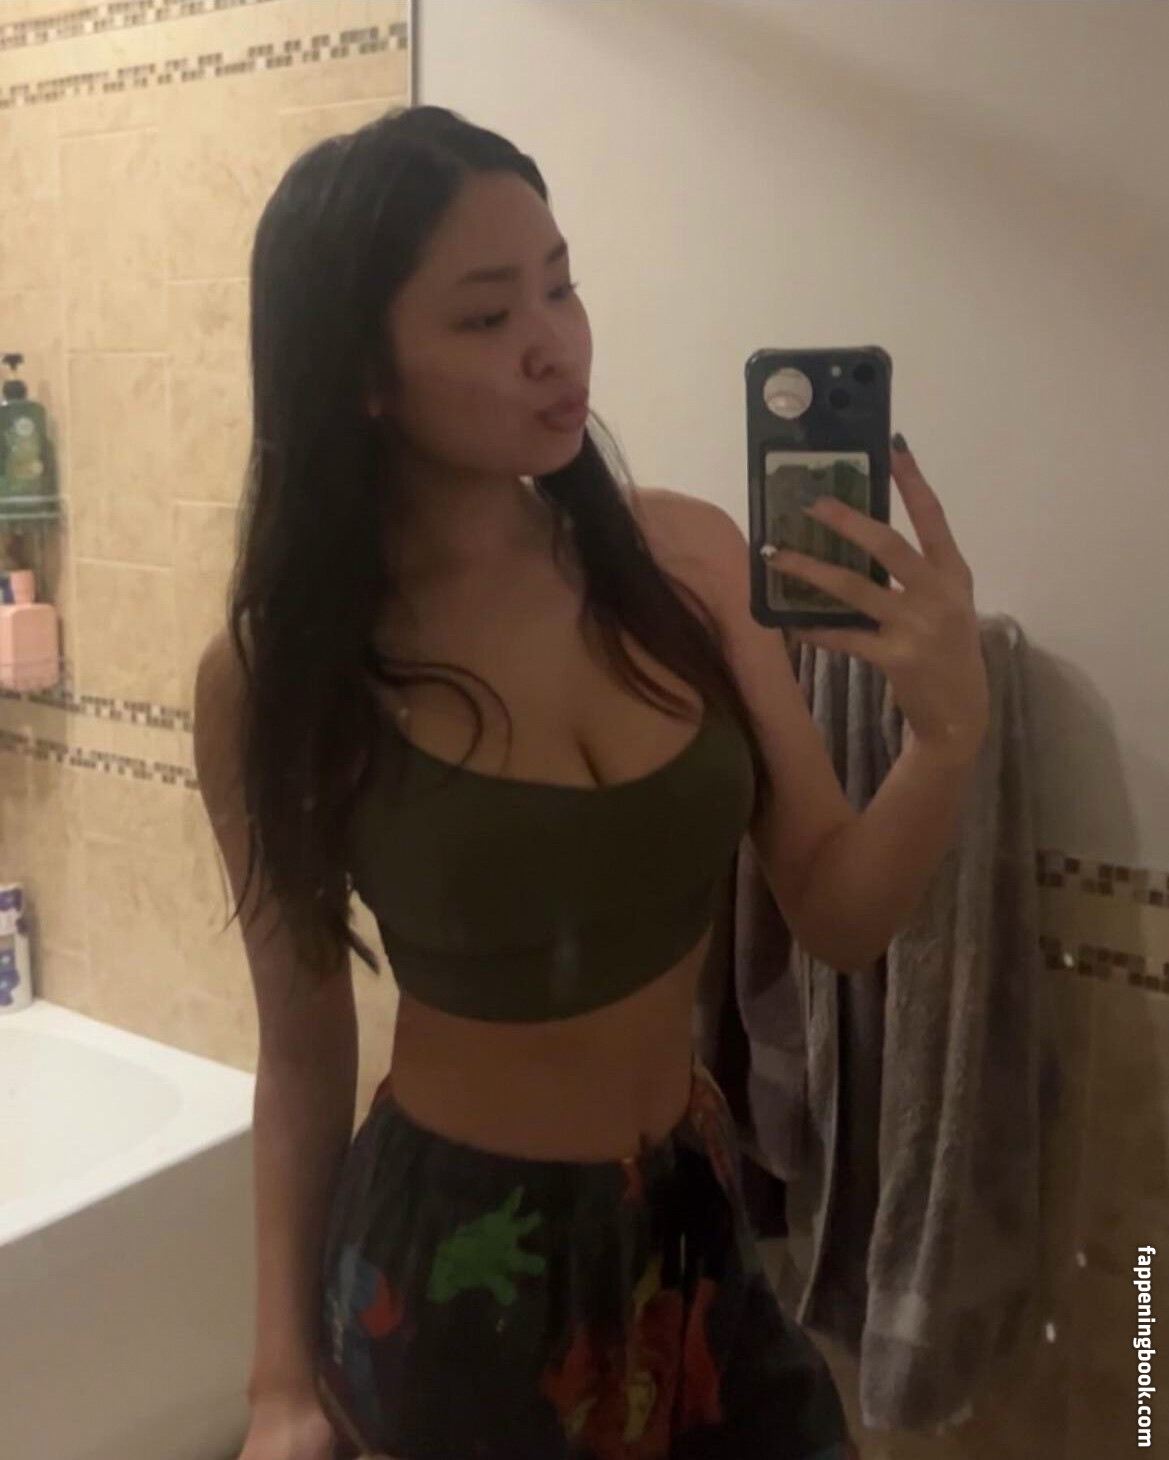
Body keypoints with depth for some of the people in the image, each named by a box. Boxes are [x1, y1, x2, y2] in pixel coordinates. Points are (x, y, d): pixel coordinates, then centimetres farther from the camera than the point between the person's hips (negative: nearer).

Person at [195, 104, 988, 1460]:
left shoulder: (686, 555, -12)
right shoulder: (274, 674, -17)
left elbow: (839, 918, -6)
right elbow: (302, 1048, -6)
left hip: (698, 1208, 3)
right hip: (453, 1250, -2)